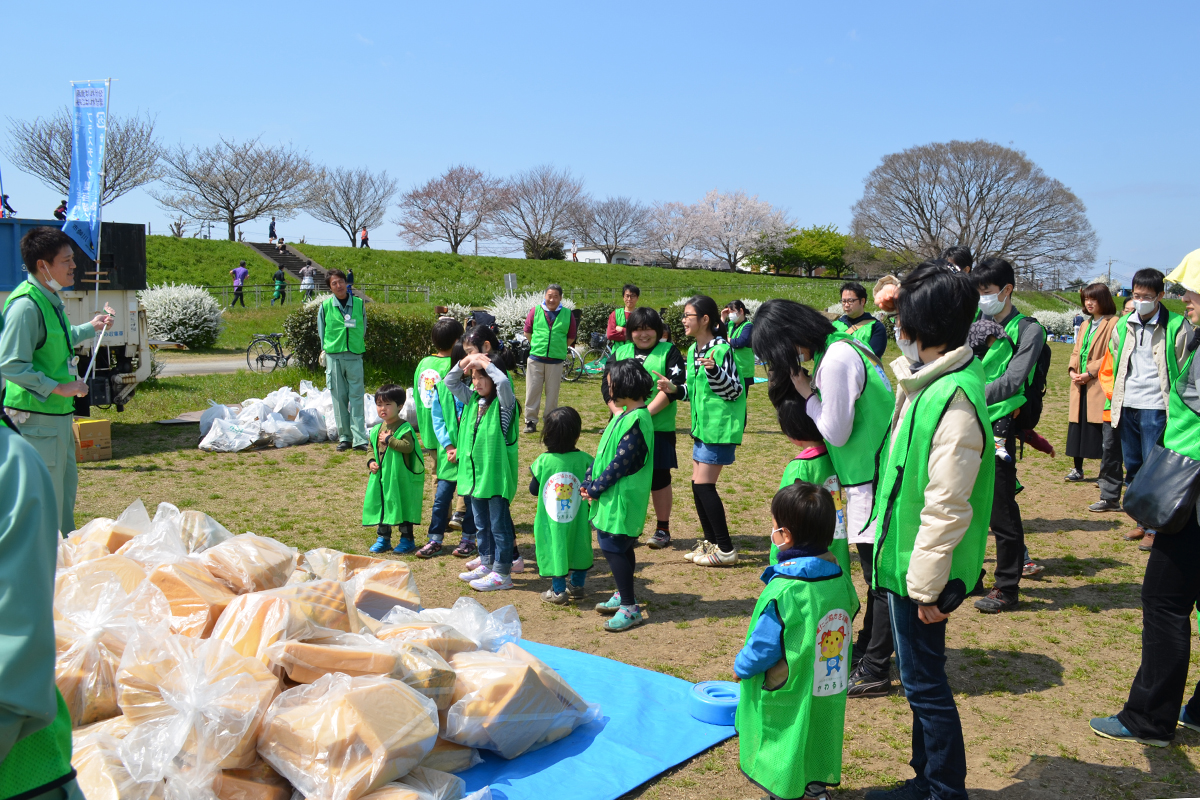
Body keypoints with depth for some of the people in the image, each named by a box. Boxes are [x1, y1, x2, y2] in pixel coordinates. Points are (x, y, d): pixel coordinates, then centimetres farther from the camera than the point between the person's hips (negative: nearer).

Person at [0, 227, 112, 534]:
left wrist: (90, 328, 33)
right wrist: (58, 388, -24)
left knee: (66, 486, 20)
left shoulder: (51, 300, 10)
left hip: (58, 415, 10)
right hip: (36, 419, -10)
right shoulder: (25, 305, -21)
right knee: (47, 497, -4)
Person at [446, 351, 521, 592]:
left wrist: (484, 363, -19)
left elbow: (503, 382, -32)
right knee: (482, 524, 18)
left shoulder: (504, 403, -12)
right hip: (475, 474, 8)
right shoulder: (473, 399, 10)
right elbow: (450, 382, 14)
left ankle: (502, 573, 8)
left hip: (497, 475, -8)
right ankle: (487, 564, 31)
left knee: (499, 524, 1)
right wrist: (465, 362, -1)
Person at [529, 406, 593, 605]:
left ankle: (558, 590, 14)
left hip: (550, 521, -1)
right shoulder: (584, 460, -10)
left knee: (555, 548, 9)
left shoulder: (543, 461, -10)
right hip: (577, 520, 1)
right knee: (578, 546, 18)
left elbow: (534, 489, -2)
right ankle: (577, 586, 29)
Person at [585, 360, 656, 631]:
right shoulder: (624, 414, 12)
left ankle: (630, 608, -2)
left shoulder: (637, 420, -20)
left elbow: (621, 462, -22)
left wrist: (596, 489, -14)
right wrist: (589, 481, 8)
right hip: (612, 495, 10)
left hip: (622, 497, -10)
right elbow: (603, 450, 14)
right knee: (621, 547, 18)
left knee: (612, 547, -8)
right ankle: (623, 595, 32)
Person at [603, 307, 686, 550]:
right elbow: (607, 386, 6)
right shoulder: (620, 352, 12)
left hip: (659, 428, -3)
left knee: (659, 478, 2)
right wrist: (619, 413, -10)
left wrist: (646, 412, -18)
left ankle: (663, 529, 16)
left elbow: (674, 386, -10)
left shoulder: (669, 352, 1)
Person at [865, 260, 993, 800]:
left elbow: (947, 508, -24)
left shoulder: (952, 400, -25)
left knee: (924, 683, 5)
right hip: (906, 559, 10)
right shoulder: (927, 379, 5)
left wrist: (926, 584, -20)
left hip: (922, 569, -10)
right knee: (921, 679, 21)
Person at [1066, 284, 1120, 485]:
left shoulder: (1113, 323, -7)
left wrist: (1090, 373, -17)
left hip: (1100, 385, -7)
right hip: (1080, 386, 7)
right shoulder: (1084, 324, 18)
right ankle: (1077, 469, 19)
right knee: (1077, 427, 9)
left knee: (1103, 431, -3)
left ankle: (1107, 474, 5)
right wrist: (1072, 370, -1)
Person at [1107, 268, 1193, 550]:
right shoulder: (1123, 325, 8)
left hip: (1156, 407, -5)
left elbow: (1184, 371, -4)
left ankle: (1155, 528, 7)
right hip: (1127, 406, 6)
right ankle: (1142, 521, 26)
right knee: (1133, 468, 13)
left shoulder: (1176, 327, -7)